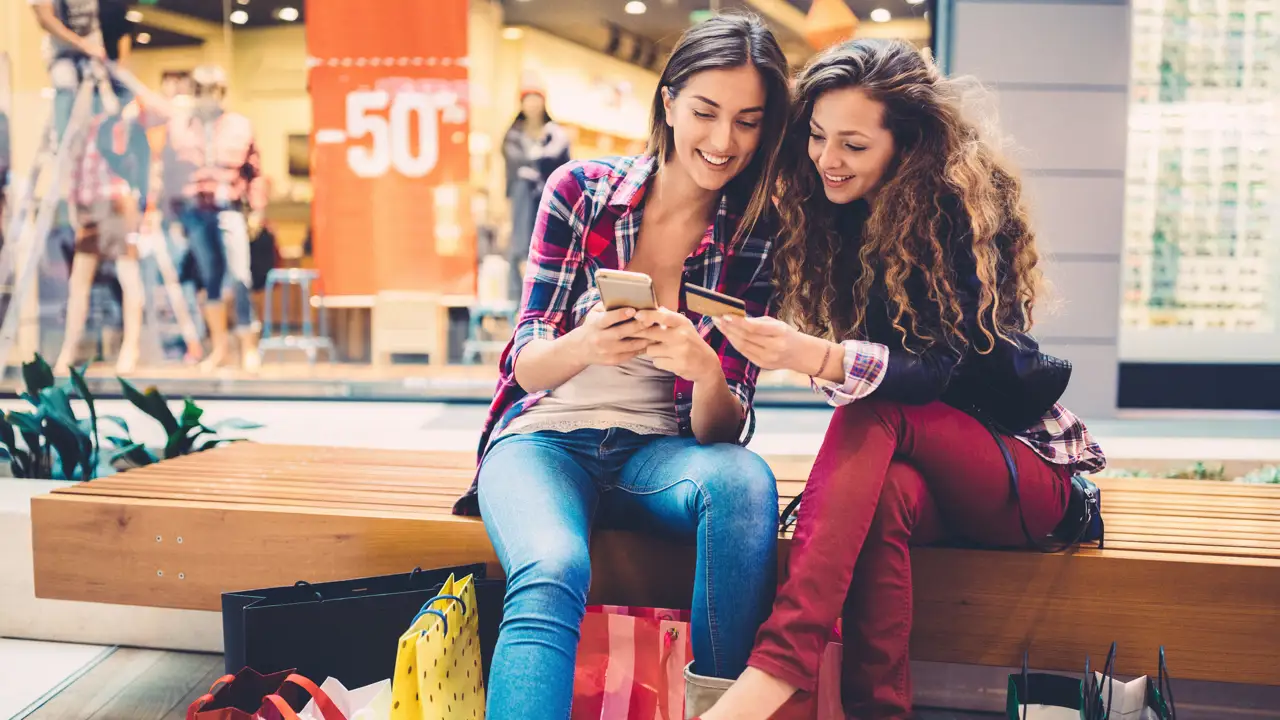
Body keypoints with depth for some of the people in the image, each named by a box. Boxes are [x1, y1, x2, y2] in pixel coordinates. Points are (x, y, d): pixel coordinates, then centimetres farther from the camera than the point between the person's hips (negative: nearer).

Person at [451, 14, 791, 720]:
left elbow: (722, 430, -3)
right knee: (553, 572, -34)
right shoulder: (580, 191, -3)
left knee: (745, 480, -32)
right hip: (545, 436, -1)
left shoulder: (753, 241, 0)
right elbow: (527, 366, -4)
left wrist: (704, 370, -28)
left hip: (654, 452, 2)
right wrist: (585, 345, -29)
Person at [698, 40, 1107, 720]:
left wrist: (811, 355, -44)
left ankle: (778, 665, -45)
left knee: (875, 410, -33)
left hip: (1027, 469, -4)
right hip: (921, 462, 4)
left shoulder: (960, 210, -16)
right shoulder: (836, 213, 2)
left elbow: (934, 368, -27)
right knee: (887, 491, -34)